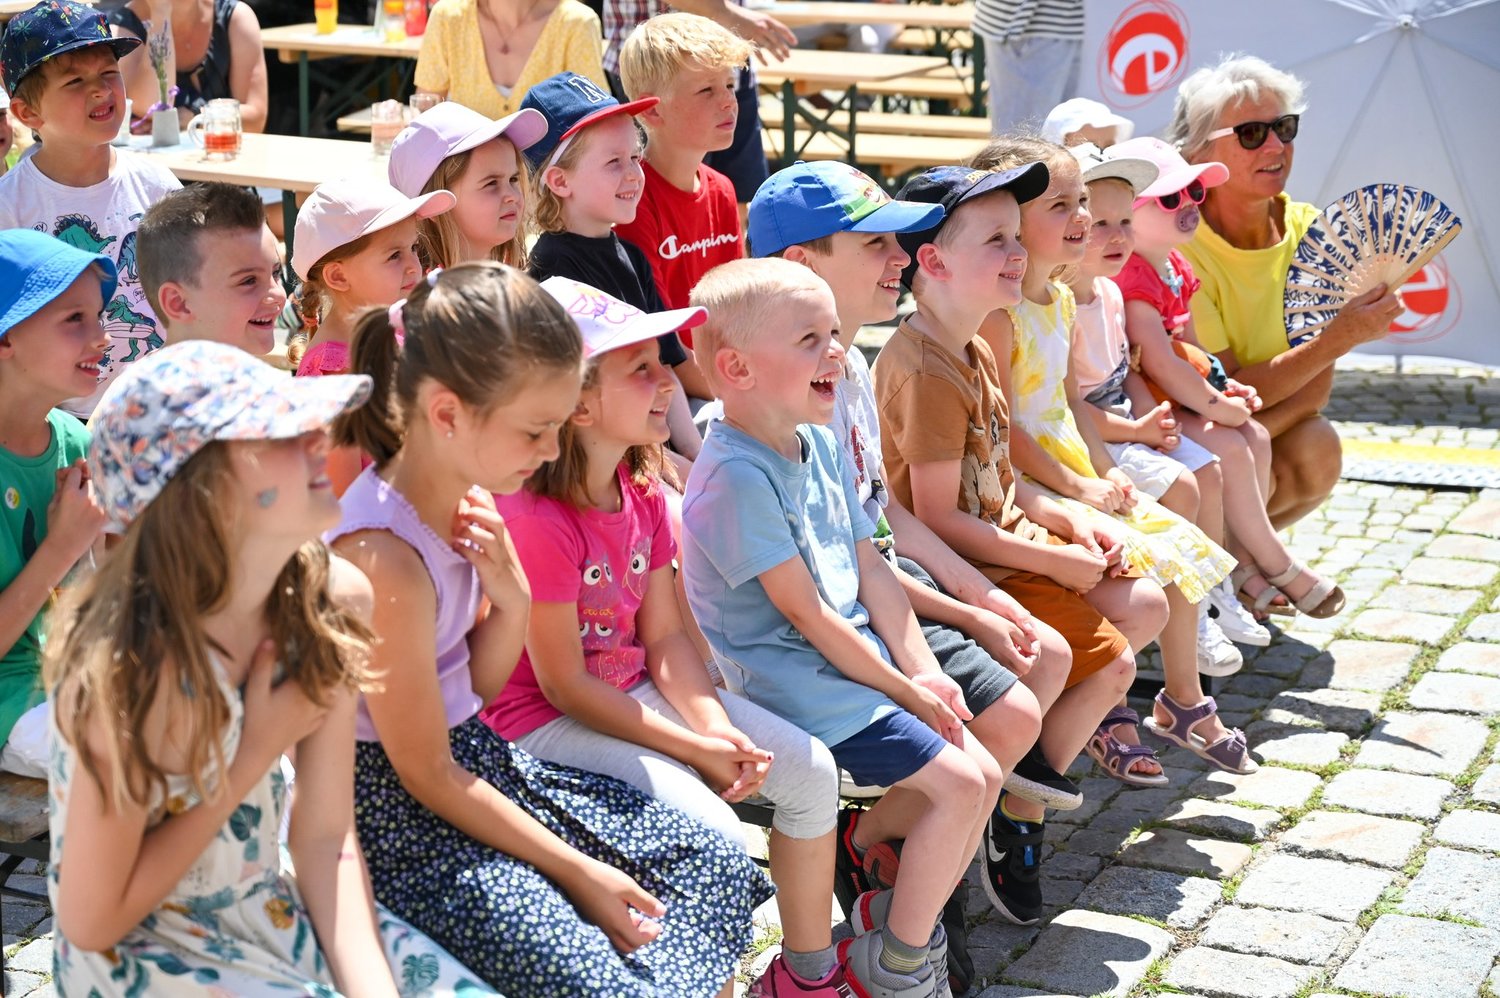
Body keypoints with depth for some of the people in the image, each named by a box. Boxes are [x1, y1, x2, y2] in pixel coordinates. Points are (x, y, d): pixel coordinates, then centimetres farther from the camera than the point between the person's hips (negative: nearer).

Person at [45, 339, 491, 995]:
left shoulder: (331, 600, -10)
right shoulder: (133, 671, -29)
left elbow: (327, 836, -6)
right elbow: (92, 922, -19)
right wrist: (255, 756, -18)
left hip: (272, 910, 6)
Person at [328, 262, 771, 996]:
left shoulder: (468, 504, -1)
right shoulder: (384, 556, -26)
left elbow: (480, 689, 10)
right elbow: (427, 776, -18)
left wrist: (512, 600, -11)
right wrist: (578, 871, -12)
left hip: (474, 753, 9)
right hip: (398, 806, -9)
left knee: (719, 868, 4)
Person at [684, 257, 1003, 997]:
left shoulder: (819, 443, 7)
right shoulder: (737, 476, -22)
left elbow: (869, 569, 11)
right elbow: (805, 613, -19)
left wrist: (923, 670, 1)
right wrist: (903, 688, -12)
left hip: (861, 658, 9)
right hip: (795, 680, -9)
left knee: (981, 774, 5)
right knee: (958, 782, -13)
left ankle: (889, 900, 23)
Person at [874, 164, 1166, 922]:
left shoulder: (973, 353, 9)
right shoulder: (928, 373, -24)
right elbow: (942, 521, -24)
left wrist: (1067, 520, 2)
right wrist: (1057, 562, -18)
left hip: (1006, 543, 10)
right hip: (968, 574, -10)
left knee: (1146, 608, 11)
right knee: (1110, 662, -11)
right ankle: (1015, 817, 1)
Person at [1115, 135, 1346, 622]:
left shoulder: (1175, 269, 13)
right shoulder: (1131, 278, -22)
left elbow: (1190, 347, 21)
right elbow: (1159, 363, -26)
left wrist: (1223, 385, 4)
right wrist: (1214, 405, -17)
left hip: (1179, 400, 10)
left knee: (1256, 436, -1)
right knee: (1230, 449, -20)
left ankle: (1243, 562, 0)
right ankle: (1277, 565, -4)